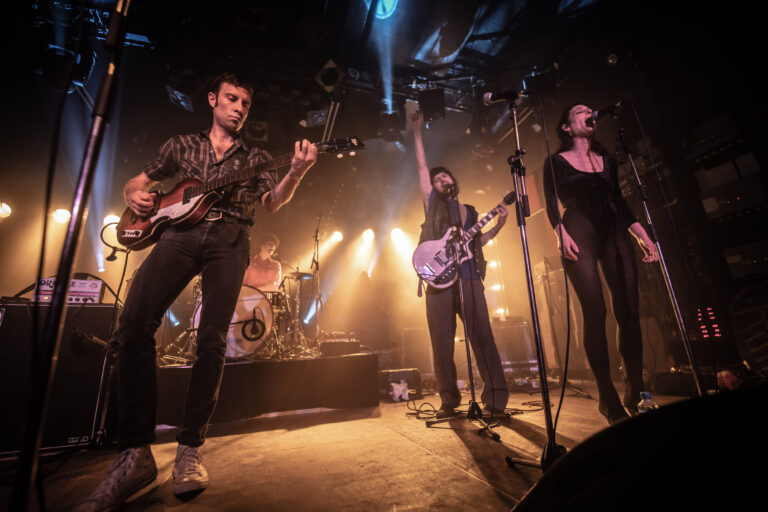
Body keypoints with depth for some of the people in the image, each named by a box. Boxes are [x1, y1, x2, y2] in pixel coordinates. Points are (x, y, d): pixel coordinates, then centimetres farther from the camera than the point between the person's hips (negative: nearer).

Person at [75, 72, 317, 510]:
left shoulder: (256, 158, 21)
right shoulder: (181, 145, 26)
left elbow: (273, 202, 3)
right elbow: (136, 182, 30)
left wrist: (297, 171, -15)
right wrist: (137, 196, 5)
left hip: (230, 239, -1)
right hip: (178, 232, 2)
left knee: (212, 340, -12)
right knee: (134, 325, -18)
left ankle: (190, 450, 0)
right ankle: (136, 454, -8)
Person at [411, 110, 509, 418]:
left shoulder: (470, 211, 23)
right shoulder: (433, 202, 15)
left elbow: (477, 242, 24)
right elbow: (422, 166, 12)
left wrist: (499, 225, 12)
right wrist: (418, 131, 13)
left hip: (470, 277, 2)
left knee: (482, 336, -5)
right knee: (441, 342, 0)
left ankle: (496, 397, 4)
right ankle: (449, 401, 12)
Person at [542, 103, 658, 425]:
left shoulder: (607, 160, 22)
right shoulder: (556, 162, 9)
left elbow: (619, 202, 19)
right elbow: (551, 204, -1)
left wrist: (643, 235, 11)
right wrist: (561, 233, -17)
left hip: (613, 234, 5)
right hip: (579, 235, -4)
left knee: (628, 310, -3)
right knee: (595, 311, -12)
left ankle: (636, 392, 8)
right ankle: (607, 396, -4)